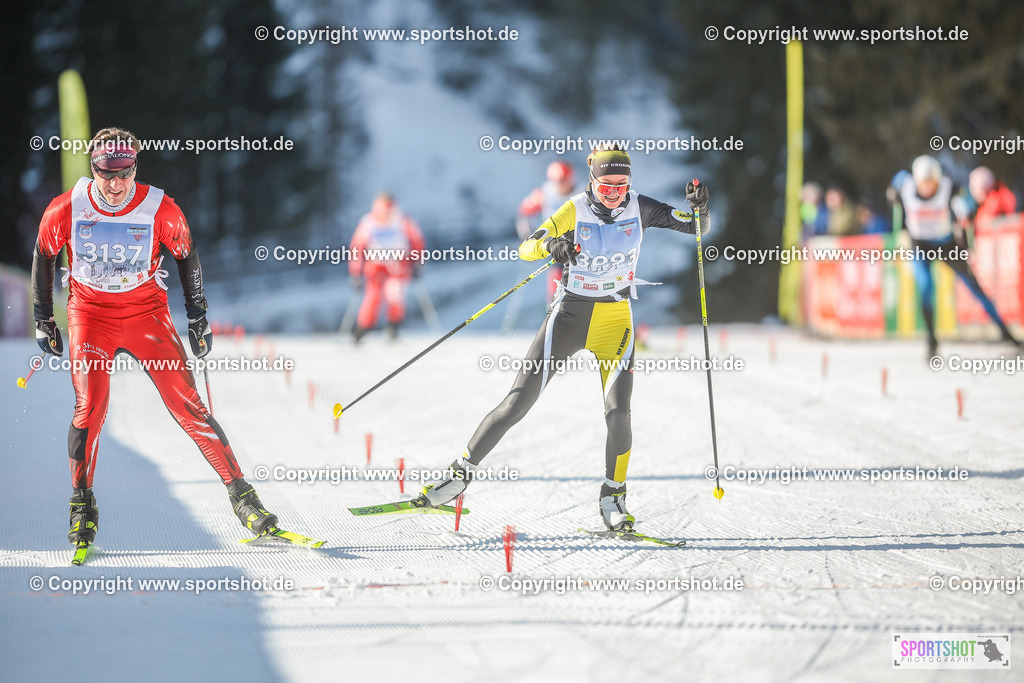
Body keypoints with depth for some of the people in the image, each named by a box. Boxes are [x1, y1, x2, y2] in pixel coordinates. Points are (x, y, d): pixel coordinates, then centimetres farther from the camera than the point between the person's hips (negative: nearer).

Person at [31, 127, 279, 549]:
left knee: (187, 406, -7)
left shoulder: (160, 209, -14)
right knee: (90, 406, -16)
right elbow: (43, 256, 5)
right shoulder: (66, 209, -13)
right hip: (90, 314, 0)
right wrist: (42, 320, 8)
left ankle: (240, 494, -1)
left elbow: (185, 255, 3)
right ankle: (82, 506, -1)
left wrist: (198, 316, 6)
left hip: (147, 312, 0)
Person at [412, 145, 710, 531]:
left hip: (616, 319, 1)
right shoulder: (574, 212, -10)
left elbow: (699, 228, 2)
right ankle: (461, 473, 5)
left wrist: (700, 209, -20)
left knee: (618, 412, -16)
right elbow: (525, 249, -14)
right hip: (570, 314, -1)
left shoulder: (639, 209, -4)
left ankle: (613, 496, 3)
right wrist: (549, 245, -36)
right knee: (518, 403, -6)